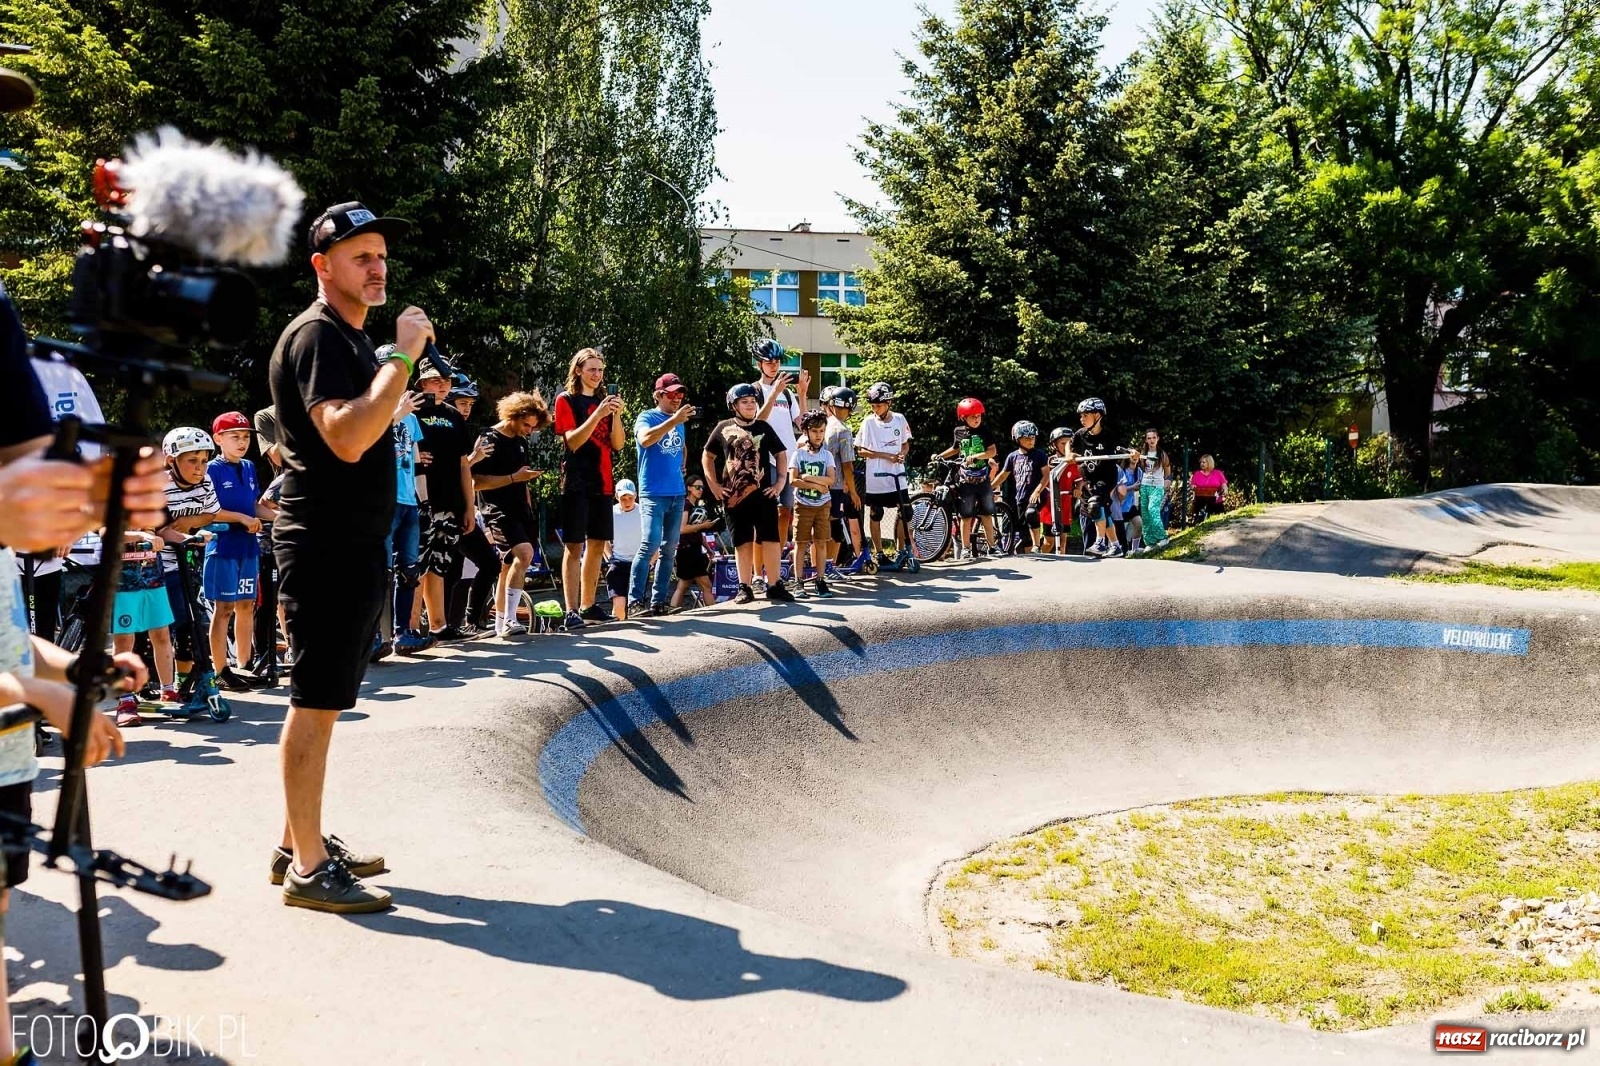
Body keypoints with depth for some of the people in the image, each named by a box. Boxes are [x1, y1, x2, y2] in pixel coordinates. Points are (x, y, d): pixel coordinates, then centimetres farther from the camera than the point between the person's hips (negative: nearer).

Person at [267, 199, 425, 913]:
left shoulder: (353, 338, 19)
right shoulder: (316, 335, -12)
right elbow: (347, 438, -27)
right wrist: (403, 357, -25)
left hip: (353, 545, 10)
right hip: (325, 546, -10)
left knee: (323, 700, 15)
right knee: (316, 701, -5)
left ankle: (300, 842, 25)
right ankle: (308, 868, 1)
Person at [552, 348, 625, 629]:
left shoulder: (604, 400, 15)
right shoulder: (567, 400, -1)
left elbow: (617, 445, 8)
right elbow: (573, 441, -12)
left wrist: (616, 414, -8)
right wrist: (598, 414, -21)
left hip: (602, 483, 6)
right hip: (576, 483, -6)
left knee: (597, 545, 9)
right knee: (574, 547, -8)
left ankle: (588, 605, 18)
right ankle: (572, 610, -9)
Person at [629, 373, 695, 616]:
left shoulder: (679, 421, 16)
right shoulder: (647, 417, -2)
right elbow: (645, 439, -24)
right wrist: (674, 420, -27)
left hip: (677, 493, 7)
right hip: (653, 493, -7)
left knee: (669, 548, 6)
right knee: (651, 543, -18)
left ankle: (658, 601, 10)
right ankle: (635, 600, -15)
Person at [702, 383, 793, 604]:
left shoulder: (764, 428, 8)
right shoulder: (723, 428, 5)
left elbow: (781, 454, 13)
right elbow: (707, 456, 12)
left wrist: (781, 481, 3)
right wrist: (713, 484, 3)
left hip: (763, 494, 0)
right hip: (734, 496, 0)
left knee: (771, 539, -3)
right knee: (742, 542, 5)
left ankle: (775, 586, 1)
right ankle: (745, 587, 10)